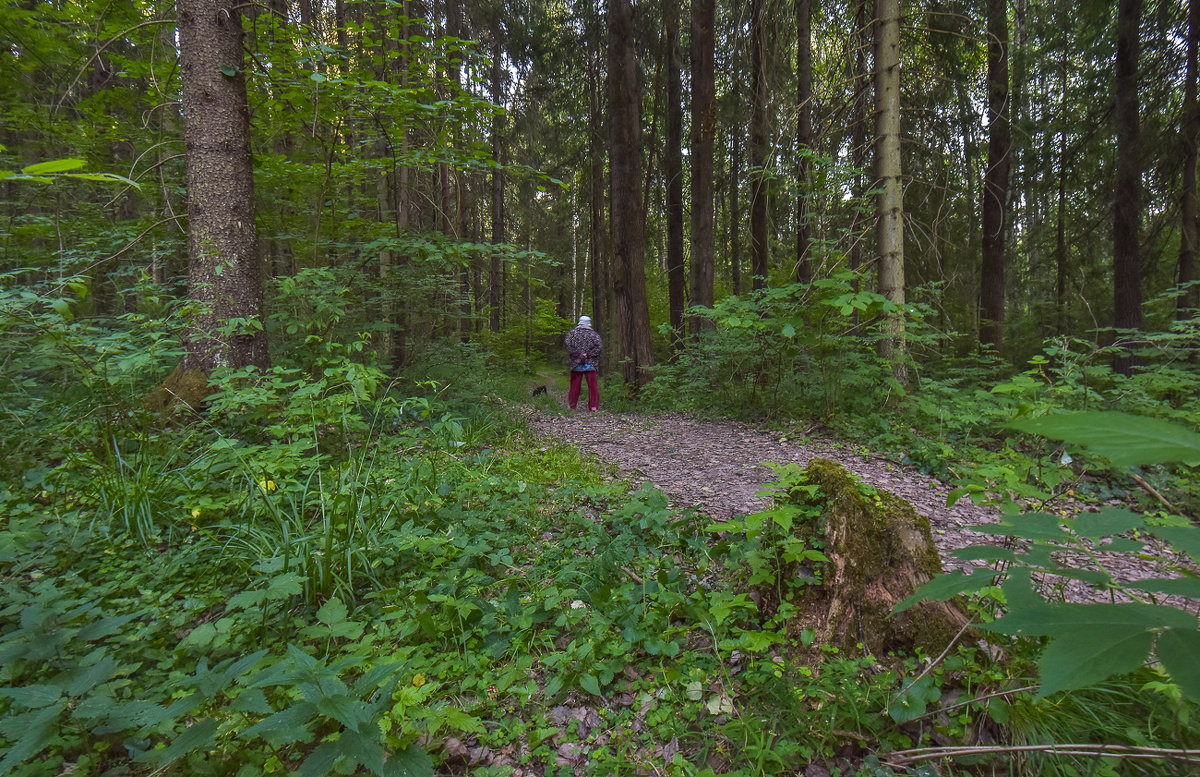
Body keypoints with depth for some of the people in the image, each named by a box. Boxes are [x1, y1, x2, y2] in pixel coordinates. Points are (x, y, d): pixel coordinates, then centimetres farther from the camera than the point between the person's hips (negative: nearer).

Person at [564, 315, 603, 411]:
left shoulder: (573, 332, 4)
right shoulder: (594, 334, 5)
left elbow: (567, 343, -10)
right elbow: (599, 345, -9)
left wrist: (576, 354, -10)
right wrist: (589, 354, -10)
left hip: (576, 363, 1)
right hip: (590, 364, 0)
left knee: (575, 385, 8)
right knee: (592, 385, 4)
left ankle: (571, 405, 14)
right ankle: (593, 406, 2)